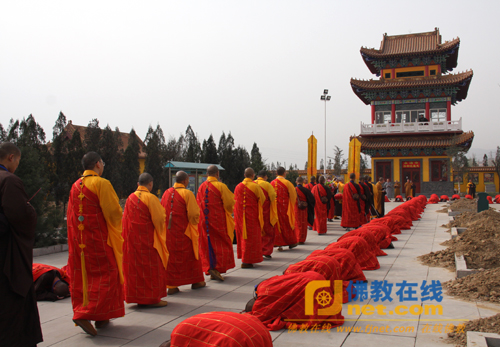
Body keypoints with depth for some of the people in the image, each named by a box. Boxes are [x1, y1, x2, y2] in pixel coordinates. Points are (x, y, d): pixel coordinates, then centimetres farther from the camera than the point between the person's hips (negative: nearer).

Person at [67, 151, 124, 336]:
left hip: (78, 239, 7)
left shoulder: (75, 186, 10)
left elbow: (71, 215, 15)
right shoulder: (102, 184, -12)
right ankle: (86, 314, -7)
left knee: (81, 276, 11)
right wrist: (116, 226, 5)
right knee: (106, 275, 0)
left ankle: (81, 310, 18)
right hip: (99, 238, -7)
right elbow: (114, 212, -14)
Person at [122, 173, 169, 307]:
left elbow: (126, 219, 11)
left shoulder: (130, 198, 5)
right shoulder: (151, 198, -14)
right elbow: (159, 219, -13)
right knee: (152, 268, 3)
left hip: (132, 239, 6)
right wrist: (163, 214, 7)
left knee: (134, 267, 12)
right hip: (148, 239, -6)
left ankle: (137, 297, 20)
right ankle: (153, 298, 7)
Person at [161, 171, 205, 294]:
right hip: (184, 232, -5)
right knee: (190, 255, 11)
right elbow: (194, 213, -15)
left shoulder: (167, 193, 5)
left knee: (171, 257, 10)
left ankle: (171, 286, 9)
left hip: (168, 231, 5)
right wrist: (194, 223, 4)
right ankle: (196, 281, 23)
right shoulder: (187, 193, -11)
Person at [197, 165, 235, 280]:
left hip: (204, 220, 5)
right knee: (221, 244, 4)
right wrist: (229, 211, 11)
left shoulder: (201, 187, 4)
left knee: (207, 244, 11)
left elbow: (198, 204, 11)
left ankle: (209, 268, 15)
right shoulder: (220, 186, -11)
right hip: (218, 220, -5)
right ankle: (216, 268, -7)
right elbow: (229, 203, -9)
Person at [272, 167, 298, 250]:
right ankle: (291, 243, 22)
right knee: (287, 224, 10)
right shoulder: (287, 183, -11)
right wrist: (292, 203, 15)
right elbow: (293, 195, -3)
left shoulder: (272, 183, -1)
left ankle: (279, 244, 6)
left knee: (277, 225, 8)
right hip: (285, 207, -3)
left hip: (275, 207, 3)